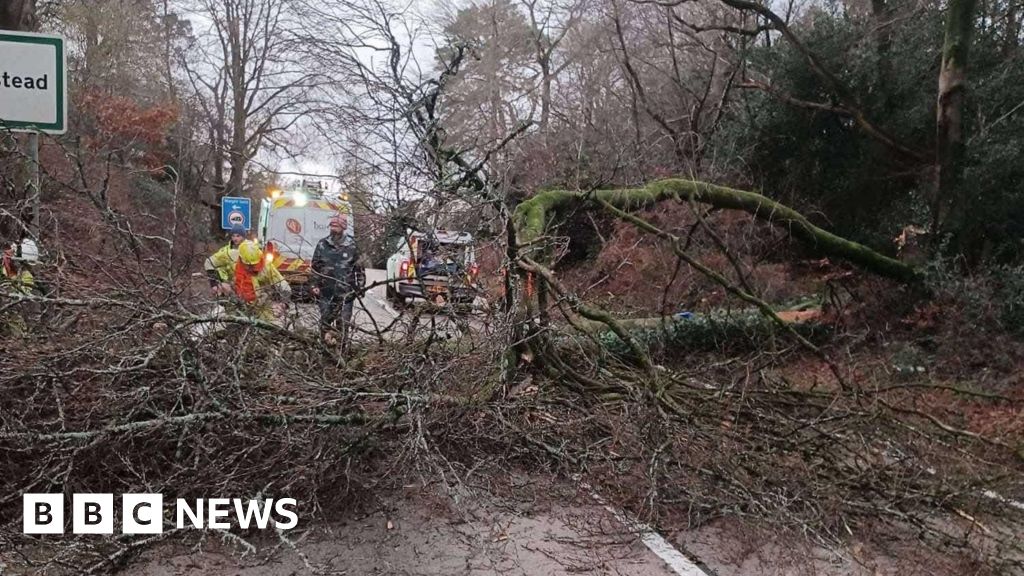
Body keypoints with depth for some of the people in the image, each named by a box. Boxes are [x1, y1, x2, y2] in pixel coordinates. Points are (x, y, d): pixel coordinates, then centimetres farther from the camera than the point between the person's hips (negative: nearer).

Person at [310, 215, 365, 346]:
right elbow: (314, 267, 9)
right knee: (325, 319, 9)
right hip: (326, 292, 2)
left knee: (343, 322, 4)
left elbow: (359, 268, 4)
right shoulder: (322, 244, 3)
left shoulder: (351, 246, -3)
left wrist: (360, 286, 1)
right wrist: (314, 285, 4)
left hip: (345, 292, -2)